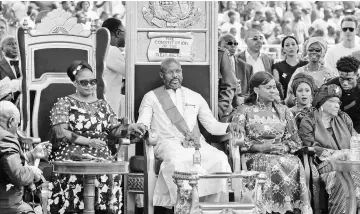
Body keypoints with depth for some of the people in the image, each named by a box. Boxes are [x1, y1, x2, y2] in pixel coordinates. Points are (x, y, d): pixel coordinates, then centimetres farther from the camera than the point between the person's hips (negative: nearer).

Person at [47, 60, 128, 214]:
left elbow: (115, 129, 11)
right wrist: (89, 142, -12)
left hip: (101, 154, 3)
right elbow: (60, 133, -6)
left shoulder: (102, 105, 20)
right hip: (71, 153, -3)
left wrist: (128, 129, -11)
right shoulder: (64, 103, 6)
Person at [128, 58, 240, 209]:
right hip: (168, 143, -3)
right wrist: (137, 127, -23)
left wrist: (228, 127, -1)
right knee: (176, 161, -39)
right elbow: (143, 123, 2)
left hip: (196, 144, 3)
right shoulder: (151, 97, 15)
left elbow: (211, 125, 19)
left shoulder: (195, 97, 23)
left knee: (219, 159, -28)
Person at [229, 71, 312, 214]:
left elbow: (294, 141, 16)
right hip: (255, 157, -3)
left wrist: (284, 147, -7)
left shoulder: (283, 111, 19)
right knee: (272, 165, -37)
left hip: (282, 155, 3)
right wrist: (261, 147, -13)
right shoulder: (243, 111, 8)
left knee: (295, 164, -31)